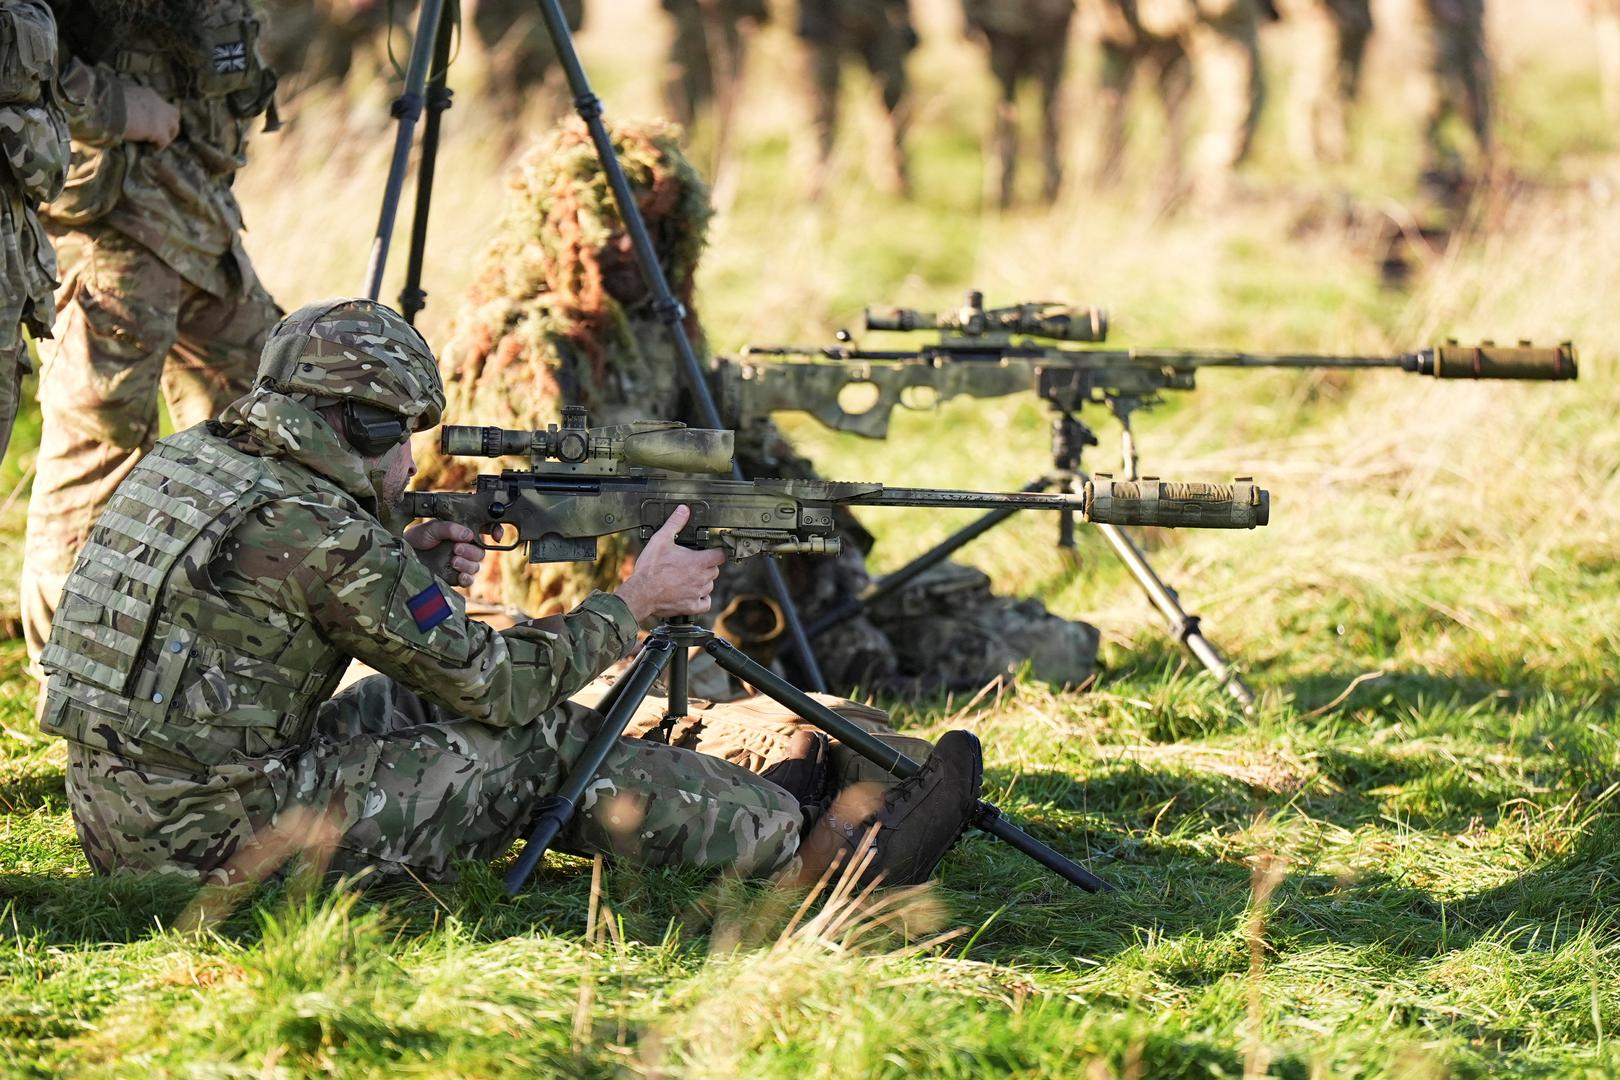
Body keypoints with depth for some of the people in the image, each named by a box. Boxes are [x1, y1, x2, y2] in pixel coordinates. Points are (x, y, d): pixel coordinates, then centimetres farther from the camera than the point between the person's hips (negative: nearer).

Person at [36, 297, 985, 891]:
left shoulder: (189, 459, 8)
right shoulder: (324, 536, -18)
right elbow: (490, 678, -8)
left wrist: (403, 564, 13)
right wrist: (633, 606, 5)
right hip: (223, 840, -9)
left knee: (420, 696, 20)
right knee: (538, 739, 0)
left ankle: (740, 807, 28)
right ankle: (802, 849, 11)